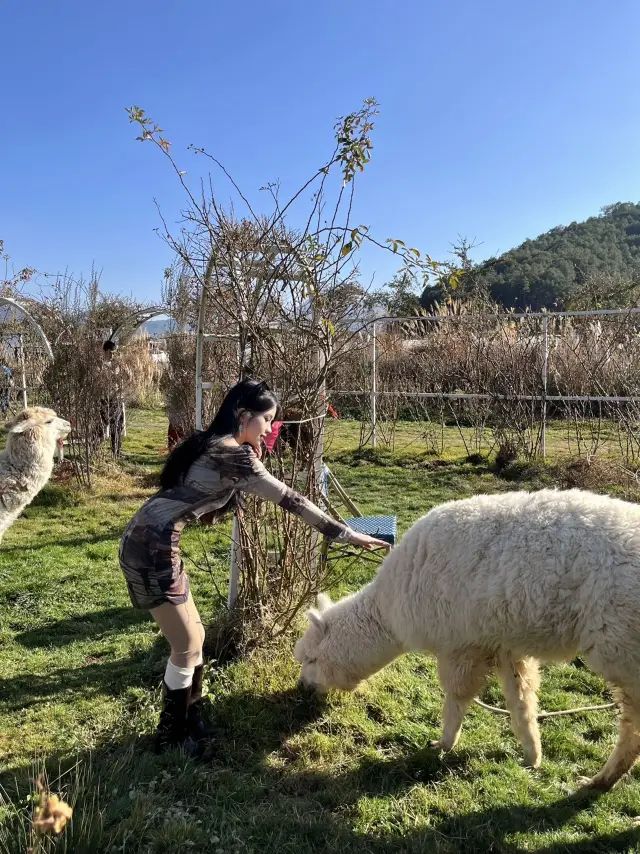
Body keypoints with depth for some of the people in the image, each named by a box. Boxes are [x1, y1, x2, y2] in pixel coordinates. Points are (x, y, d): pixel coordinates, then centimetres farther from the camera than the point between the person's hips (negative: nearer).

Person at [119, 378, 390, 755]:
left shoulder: (215, 444, 12)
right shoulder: (233, 455, -16)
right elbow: (291, 500, -15)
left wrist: (254, 452, 14)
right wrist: (347, 534, -11)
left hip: (149, 540, 10)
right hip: (153, 546, -10)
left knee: (193, 637, 18)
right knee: (187, 647, 4)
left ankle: (191, 724, 32)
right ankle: (171, 738, 22)